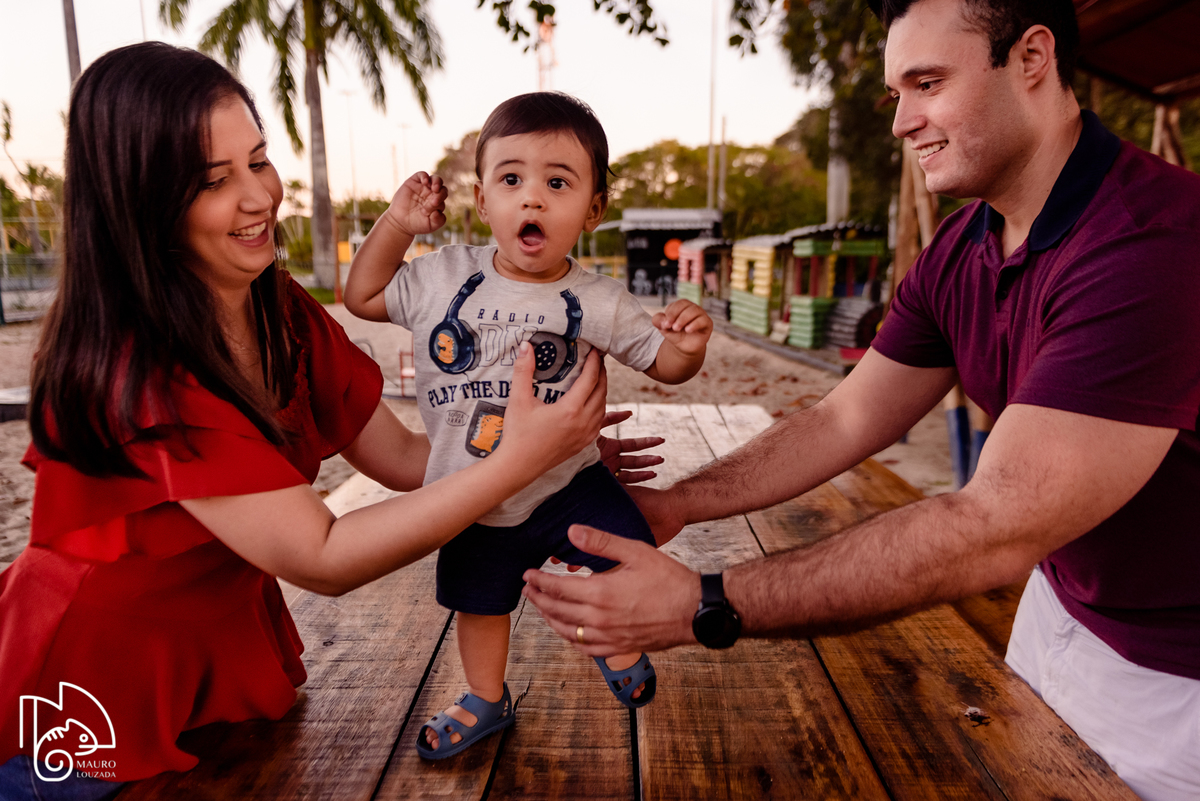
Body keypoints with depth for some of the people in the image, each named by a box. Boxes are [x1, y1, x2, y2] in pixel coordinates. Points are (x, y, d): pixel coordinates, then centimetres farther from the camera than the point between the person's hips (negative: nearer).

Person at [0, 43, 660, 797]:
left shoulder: (286, 316, -7)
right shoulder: (133, 372, -31)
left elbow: (402, 456, -9)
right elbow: (321, 558, -32)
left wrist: (560, 453, -20)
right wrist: (514, 462, -38)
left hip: (232, 655, 6)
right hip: (88, 703, -5)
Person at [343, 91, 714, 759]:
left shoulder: (596, 302, -13)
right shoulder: (444, 278, -9)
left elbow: (663, 363, -4)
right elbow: (362, 296, 5)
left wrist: (687, 344, -28)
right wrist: (398, 224, -5)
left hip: (568, 483, -1)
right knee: (480, 603, 18)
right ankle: (486, 700, 48)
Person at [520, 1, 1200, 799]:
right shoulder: (956, 253, -5)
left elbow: (995, 529, -38)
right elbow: (843, 420, -5)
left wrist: (705, 605, -39)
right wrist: (674, 505, -13)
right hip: (1060, 605, 7)